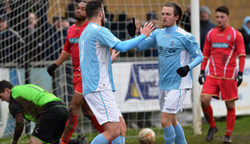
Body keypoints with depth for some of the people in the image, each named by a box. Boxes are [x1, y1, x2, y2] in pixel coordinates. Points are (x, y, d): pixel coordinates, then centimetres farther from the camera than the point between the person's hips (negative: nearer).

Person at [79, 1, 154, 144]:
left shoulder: (85, 33, 20)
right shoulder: (99, 30, -10)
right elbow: (122, 46, -20)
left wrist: (110, 58, 42)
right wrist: (143, 35, -8)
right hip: (99, 88, -11)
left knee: (121, 126, 10)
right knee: (113, 131, -15)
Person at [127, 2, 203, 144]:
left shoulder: (185, 36, -10)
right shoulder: (158, 34, 9)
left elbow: (199, 56, -7)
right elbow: (141, 46, 14)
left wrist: (188, 67, -25)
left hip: (178, 85, -7)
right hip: (164, 84, 7)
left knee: (166, 121, -12)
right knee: (172, 121, 15)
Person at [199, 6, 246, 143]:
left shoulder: (236, 34, 0)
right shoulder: (210, 34, 11)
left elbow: (241, 55, -2)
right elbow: (205, 54, 16)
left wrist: (240, 73, -10)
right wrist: (202, 71, 10)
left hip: (229, 75, -3)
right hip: (212, 74, 3)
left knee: (230, 105, 2)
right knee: (204, 99, -13)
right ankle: (212, 126, 7)